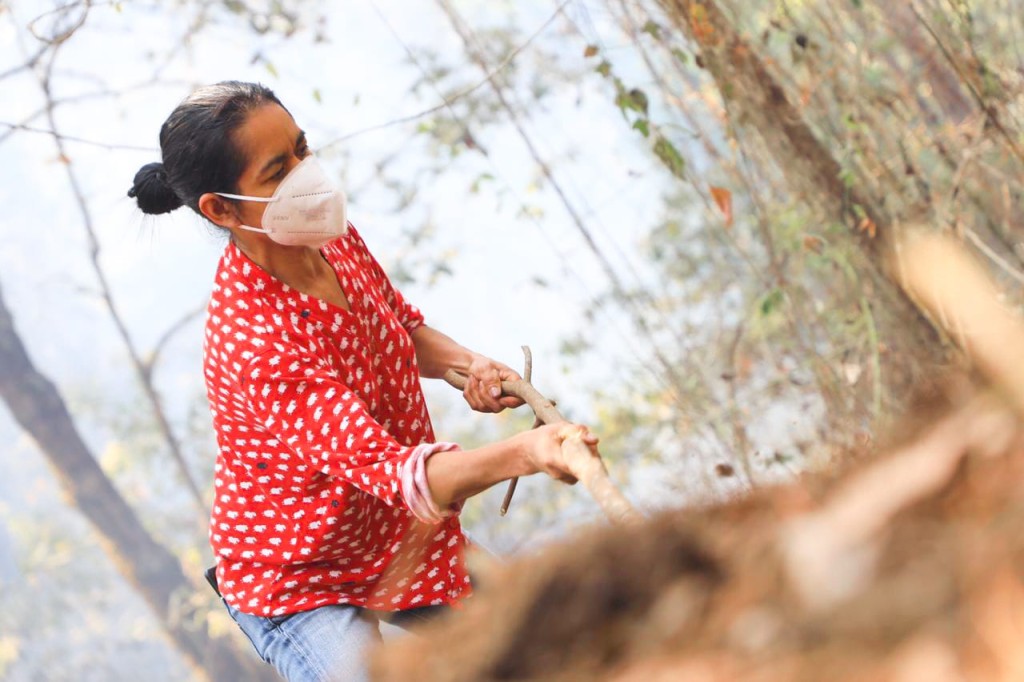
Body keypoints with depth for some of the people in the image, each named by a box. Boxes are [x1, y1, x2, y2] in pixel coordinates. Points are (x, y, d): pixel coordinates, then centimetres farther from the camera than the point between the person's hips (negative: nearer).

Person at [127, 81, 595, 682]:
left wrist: (464, 365, -12)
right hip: (300, 583, -8)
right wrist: (523, 454, -58)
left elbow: (403, 326, 10)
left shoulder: (334, 236, -10)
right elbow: (392, 472, -42)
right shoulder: (252, 342, -36)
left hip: (406, 539, 8)